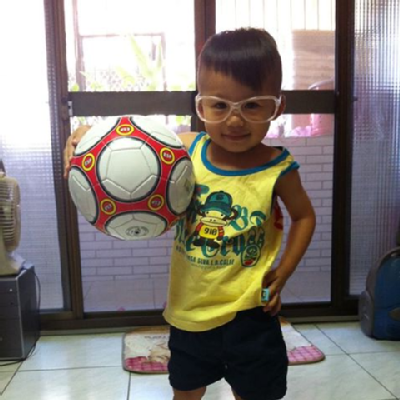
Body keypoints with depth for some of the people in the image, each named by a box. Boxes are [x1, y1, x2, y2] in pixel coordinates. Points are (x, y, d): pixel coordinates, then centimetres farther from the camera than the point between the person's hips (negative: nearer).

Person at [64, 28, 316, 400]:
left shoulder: (278, 168, -16)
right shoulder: (184, 149, -13)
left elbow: (304, 216, 2)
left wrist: (283, 272, -6)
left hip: (250, 314, -2)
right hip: (188, 308, 3)